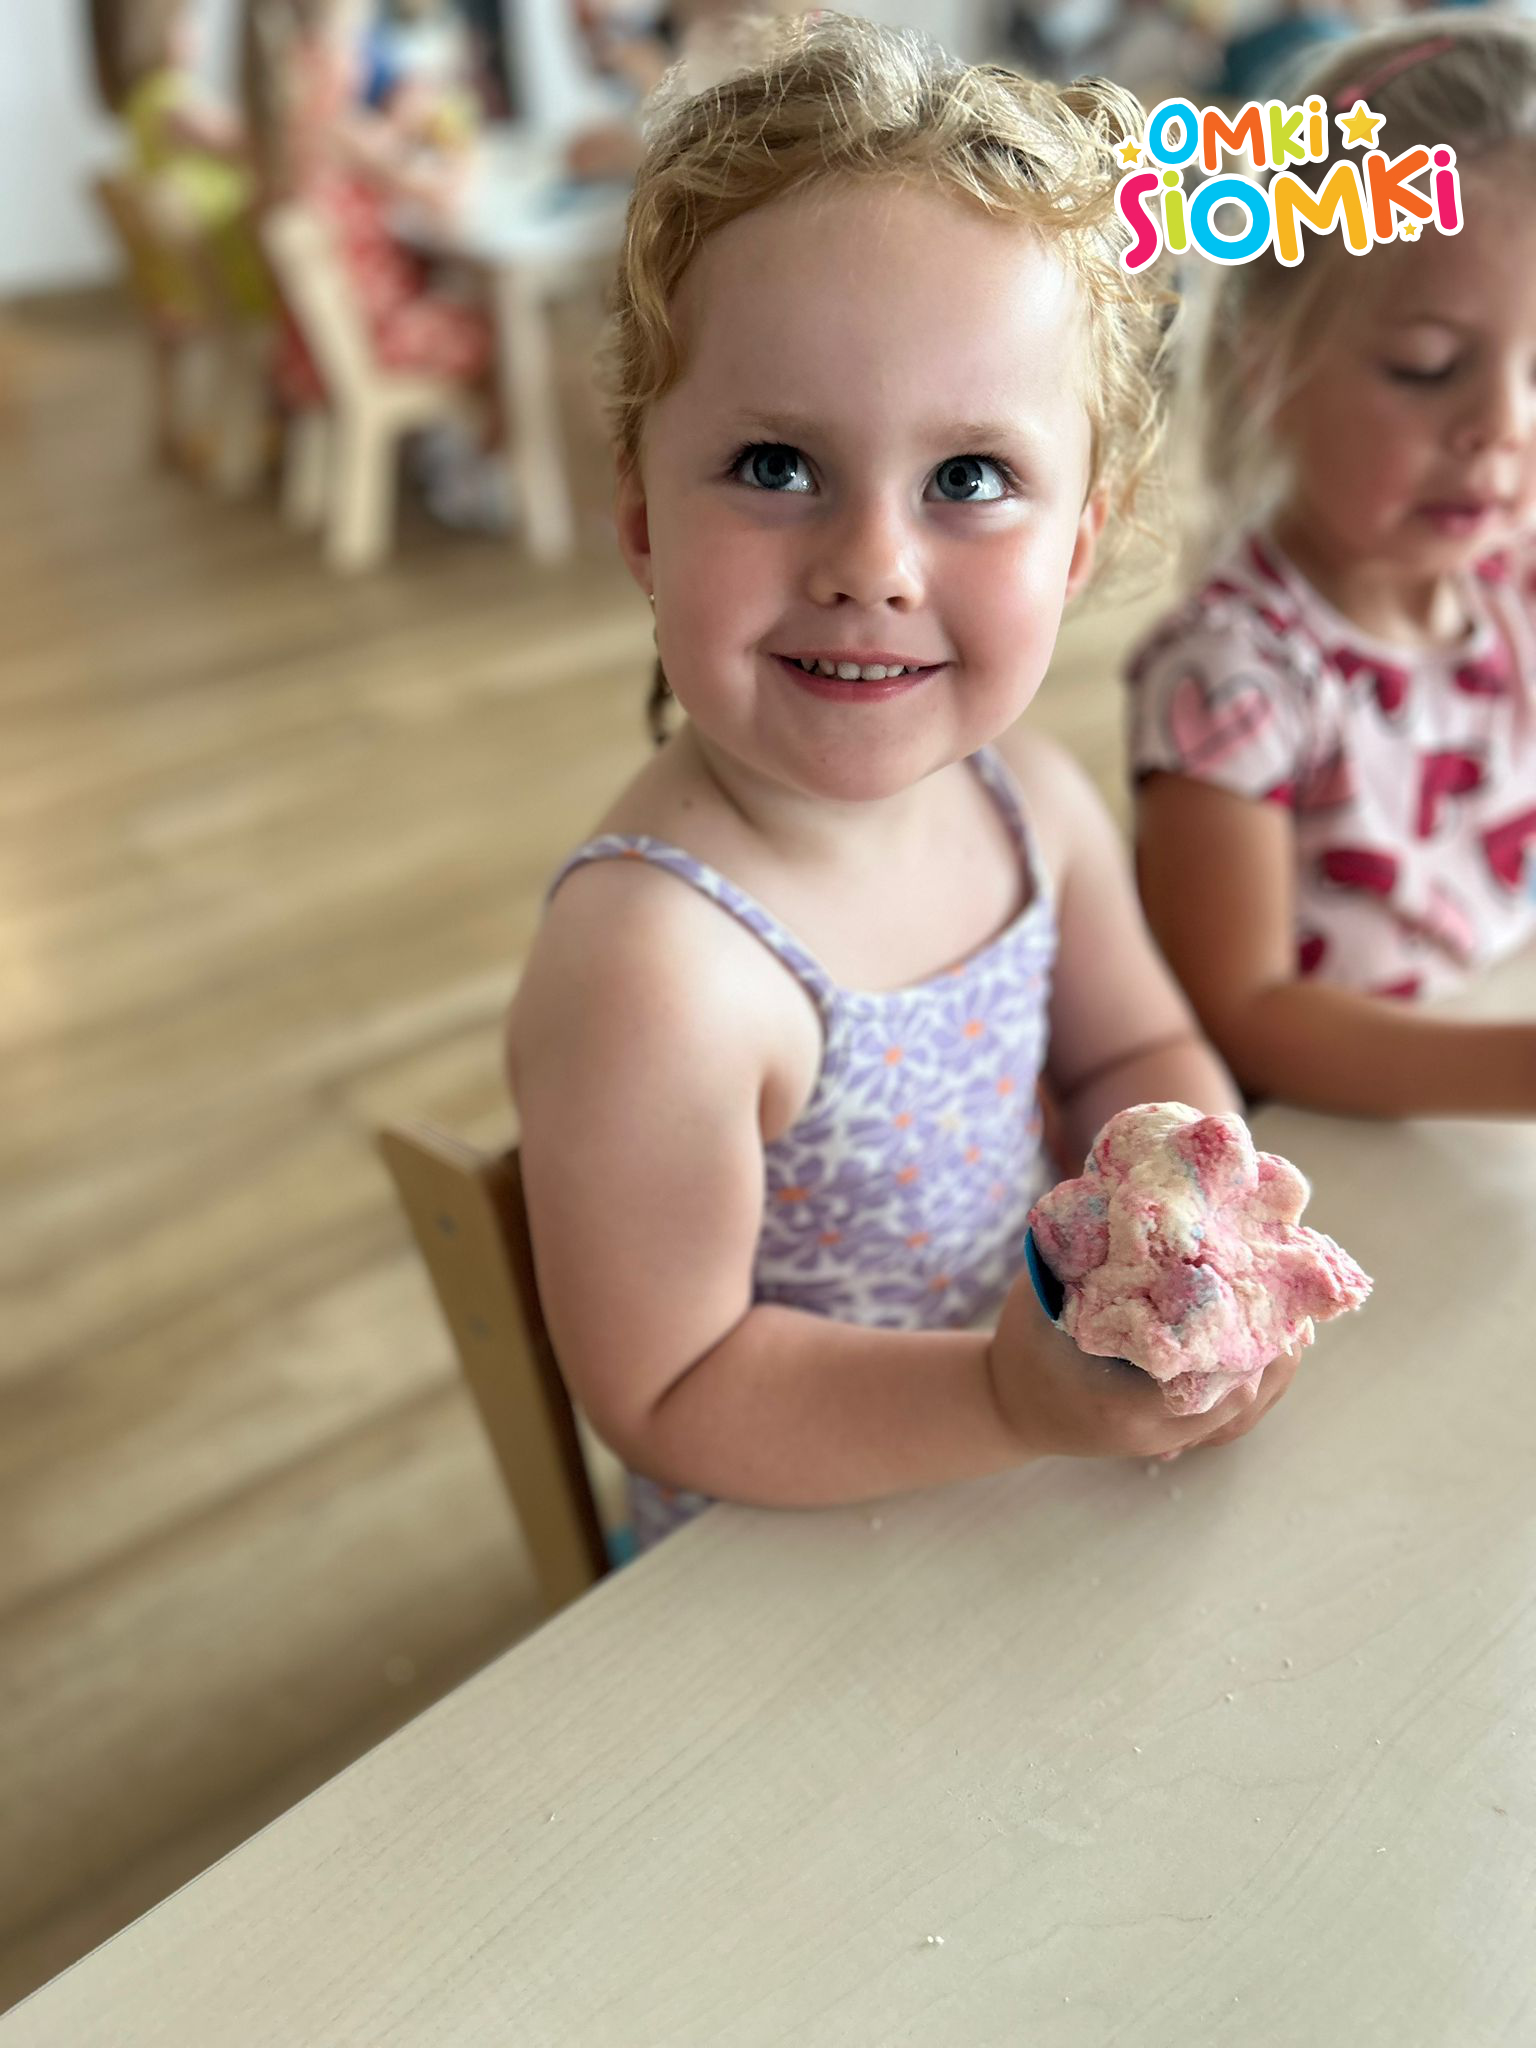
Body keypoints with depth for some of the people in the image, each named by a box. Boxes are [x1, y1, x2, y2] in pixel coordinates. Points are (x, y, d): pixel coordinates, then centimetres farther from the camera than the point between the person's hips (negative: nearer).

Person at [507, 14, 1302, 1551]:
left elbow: (1133, 1056, 6)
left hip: (1038, 1461, 5)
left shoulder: (1034, 804, -9)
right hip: (784, 1562, -5)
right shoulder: (652, 968, -31)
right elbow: (669, 1400, -22)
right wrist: (1013, 1401, -33)